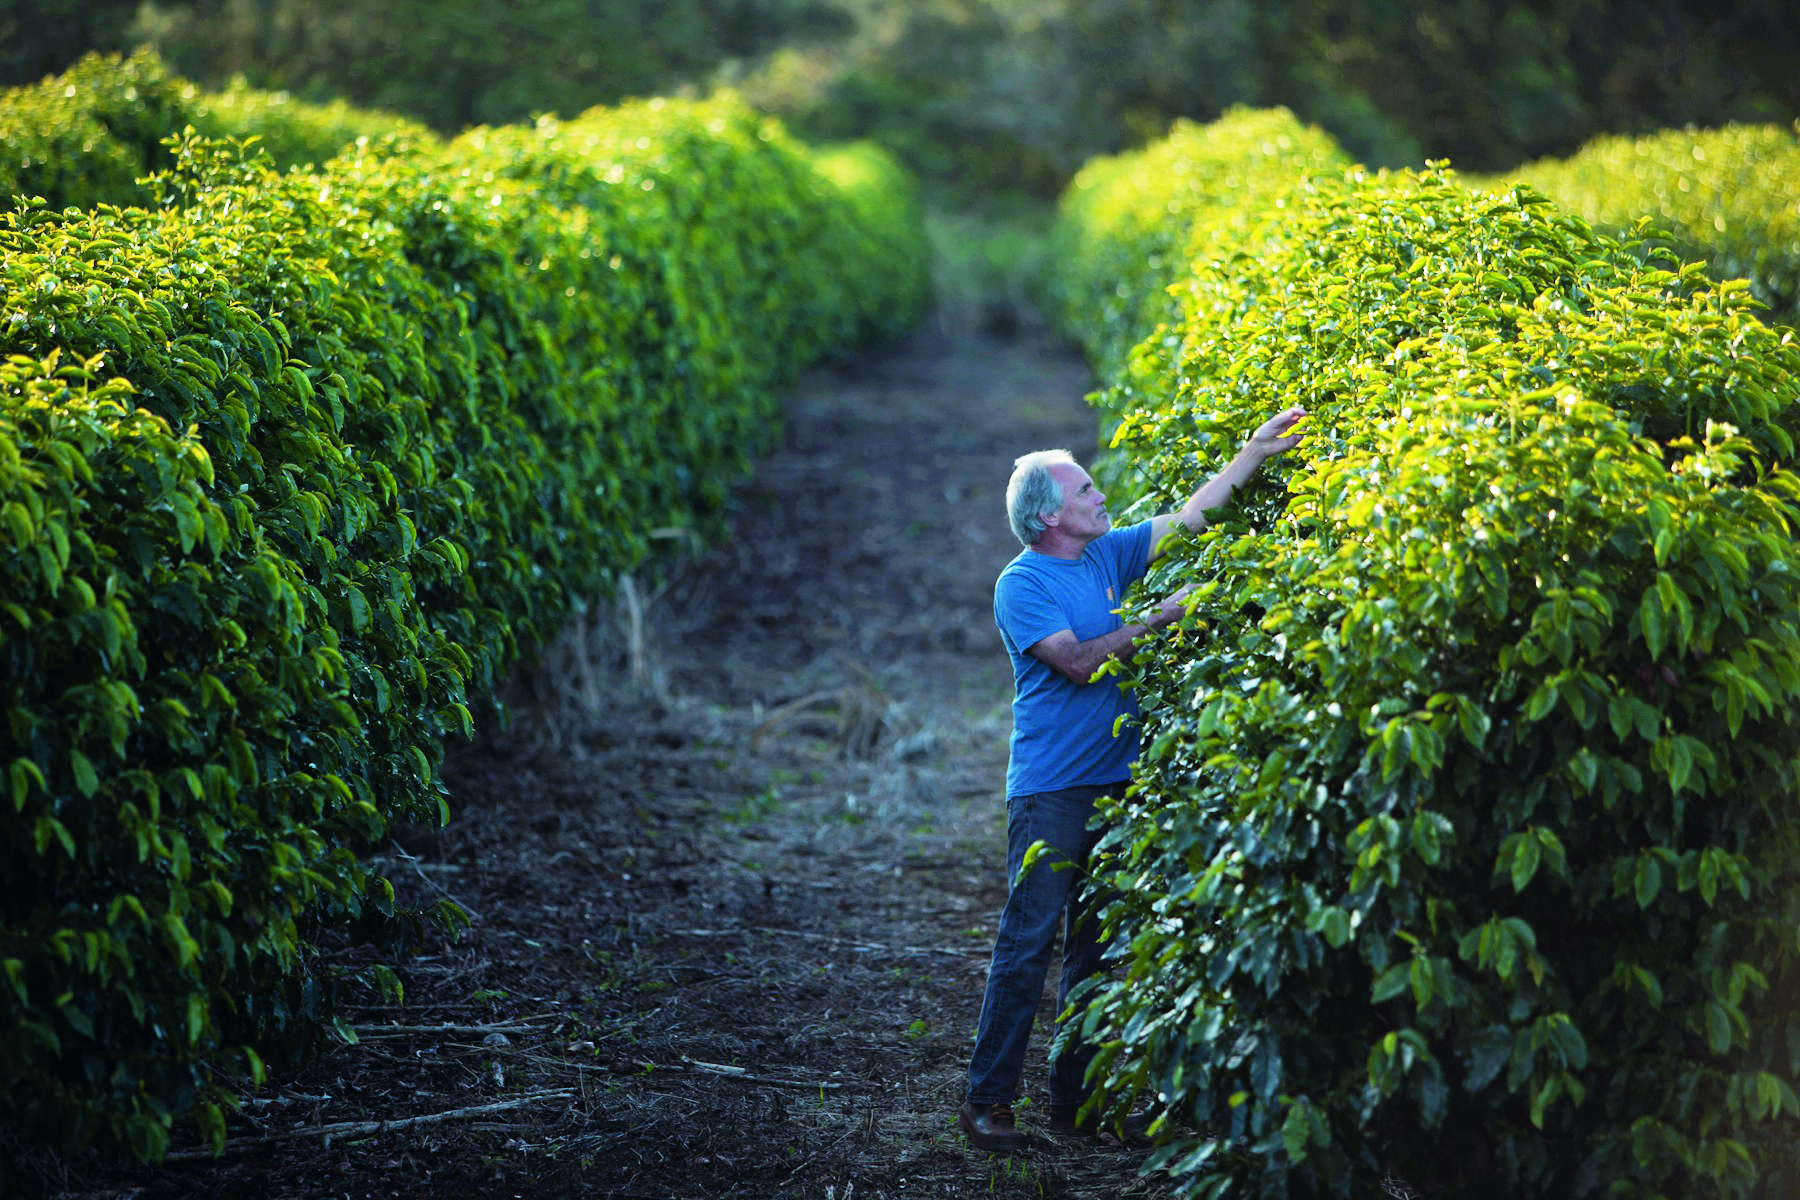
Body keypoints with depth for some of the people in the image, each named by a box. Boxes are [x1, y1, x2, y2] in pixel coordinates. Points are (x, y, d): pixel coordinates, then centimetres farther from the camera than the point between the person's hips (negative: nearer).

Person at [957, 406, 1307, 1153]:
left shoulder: (1109, 554, 11)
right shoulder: (1021, 585, -9)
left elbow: (1187, 517, 14)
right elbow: (1078, 662, -18)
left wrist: (1256, 453, 10)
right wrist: (1160, 617, -16)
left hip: (1114, 782, 7)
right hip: (1051, 790, -7)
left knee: (1095, 948, 9)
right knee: (1027, 943, -8)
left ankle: (1073, 1098, 16)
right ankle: (987, 1099, -4)